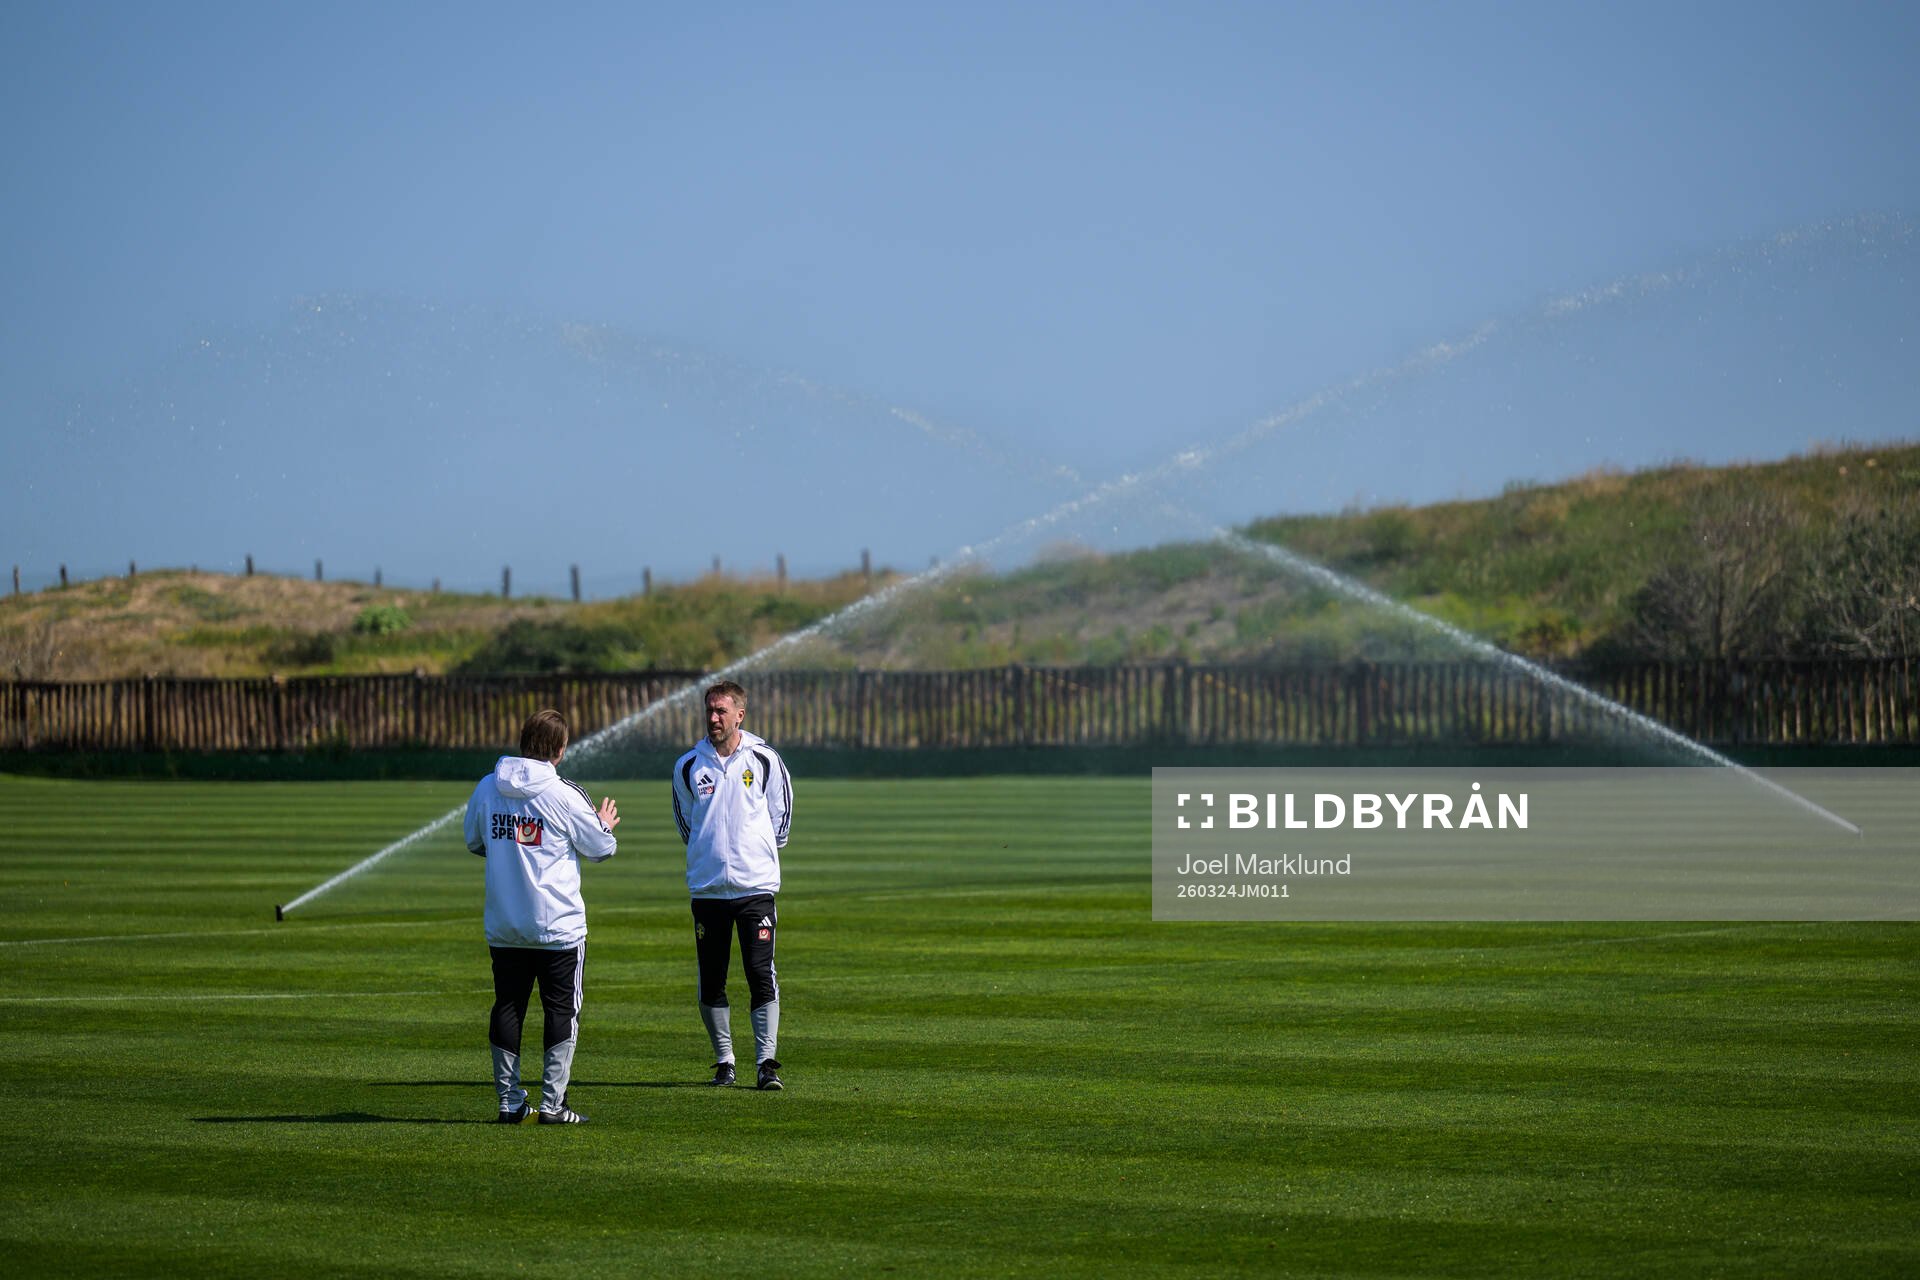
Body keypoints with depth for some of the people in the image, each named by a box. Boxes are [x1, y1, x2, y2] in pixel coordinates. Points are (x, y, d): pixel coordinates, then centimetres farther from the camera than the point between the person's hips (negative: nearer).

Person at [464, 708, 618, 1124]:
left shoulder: (486, 789, 1)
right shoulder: (563, 794, -12)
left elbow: (474, 841, 15)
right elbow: (599, 849, -2)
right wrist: (605, 825, 19)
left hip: (502, 928, 4)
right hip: (558, 925, -4)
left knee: (507, 1008, 12)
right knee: (562, 1011, 4)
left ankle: (510, 1101, 13)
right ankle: (552, 1104, 1)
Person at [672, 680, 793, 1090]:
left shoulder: (765, 760, 1)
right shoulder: (688, 766, 5)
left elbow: (781, 815, 13)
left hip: (756, 886, -2)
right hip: (707, 887, 2)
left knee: (761, 975, -8)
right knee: (711, 980, 4)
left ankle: (766, 1063, -7)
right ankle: (724, 1061, 14)